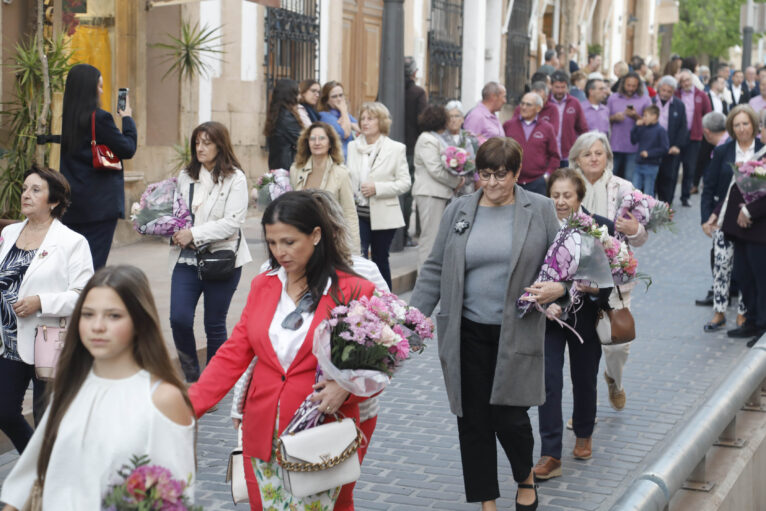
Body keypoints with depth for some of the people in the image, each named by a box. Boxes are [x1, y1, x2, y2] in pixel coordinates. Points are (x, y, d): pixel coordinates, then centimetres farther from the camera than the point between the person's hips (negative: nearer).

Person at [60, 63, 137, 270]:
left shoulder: (68, 119, 8)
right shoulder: (99, 118, -13)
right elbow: (128, 149, -6)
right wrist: (127, 119, 9)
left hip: (72, 205, 7)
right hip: (100, 203, -7)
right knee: (94, 264, -4)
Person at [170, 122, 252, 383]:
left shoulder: (235, 178, -4)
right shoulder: (185, 177, 11)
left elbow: (233, 222, -12)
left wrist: (194, 234, -17)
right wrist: (173, 231, 0)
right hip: (187, 258, 4)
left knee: (215, 324, 4)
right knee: (179, 318, -9)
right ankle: (190, 374, 13)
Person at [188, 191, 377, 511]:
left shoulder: (353, 292, -7)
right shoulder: (262, 286, 7)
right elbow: (232, 355, 5)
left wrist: (345, 388, -20)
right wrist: (188, 405, -5)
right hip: (263, 433, 4)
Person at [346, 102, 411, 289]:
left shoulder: (396, 149, -1)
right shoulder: (352, 147, 8)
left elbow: (405, 182, -4)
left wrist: (377, 188, -16)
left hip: (383, 215, -1)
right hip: (358, 213, 1)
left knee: (380, 260, 9)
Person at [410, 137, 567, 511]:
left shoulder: (540, 210, 1)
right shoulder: (459, 210, 6)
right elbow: (435, 269, 8)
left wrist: (559, 287, -14)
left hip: (516, 334, -2)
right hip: (467, 333, 2)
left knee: (510, 417, -6)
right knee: (473, 421, 6)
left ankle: (526, 480, 26)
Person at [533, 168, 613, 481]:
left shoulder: (602, 227, -8)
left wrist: (596, 288, -25)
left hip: (585, 317, 1)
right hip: (548, 317, -1)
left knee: (585, 379, 17)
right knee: (549, 382, -7)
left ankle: (584, 435, 43)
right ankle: (550, 456, -2)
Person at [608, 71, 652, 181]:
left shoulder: (645, 100, 5)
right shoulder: (613, 98, 11)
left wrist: (636, 116, -16)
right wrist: (614, 118, -10)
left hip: (634, 147, -2)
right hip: (615, 146, 2)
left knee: (630, 178, -4)